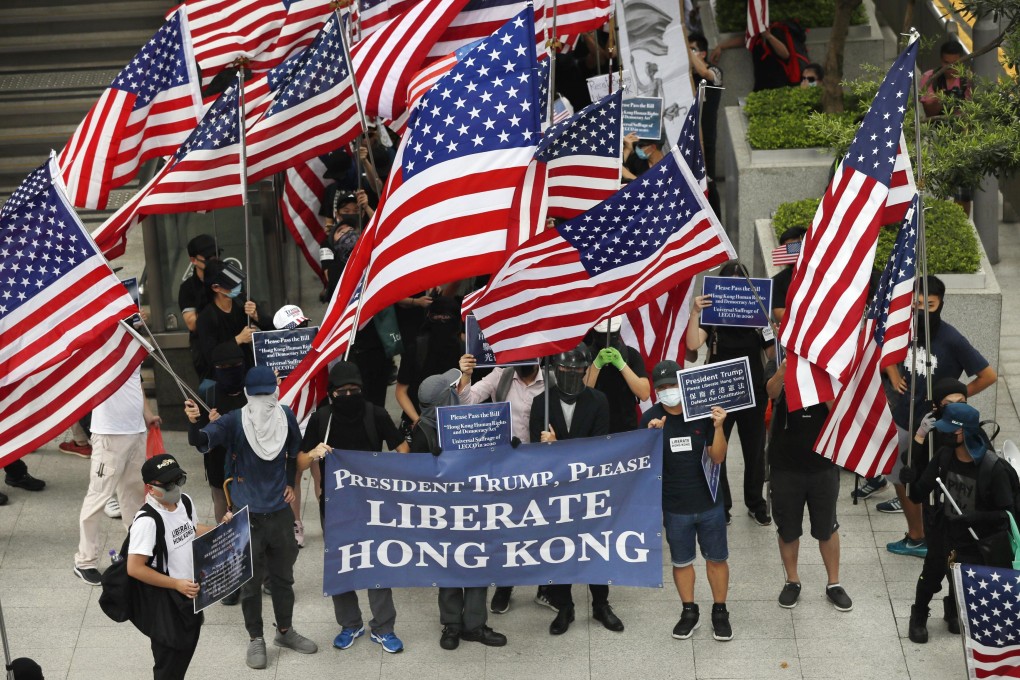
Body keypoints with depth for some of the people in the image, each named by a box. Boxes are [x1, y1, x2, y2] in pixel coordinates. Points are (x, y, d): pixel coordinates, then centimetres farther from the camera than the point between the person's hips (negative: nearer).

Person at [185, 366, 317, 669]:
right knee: (250, 580, 6)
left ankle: (285, 630, 36)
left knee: (283, 575, 18)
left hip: (279, 511, 4)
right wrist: (193, 423, -53)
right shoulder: (234, 421, -17)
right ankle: (255, 638, 20)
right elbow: (202, 441, -33)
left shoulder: (286, 417, -4)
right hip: (247, 515, -4)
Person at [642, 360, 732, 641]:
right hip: (675, 508, 0)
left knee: (717, 559, 10)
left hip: (709, 503, 0)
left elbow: (718, 457, -8)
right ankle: (689, 612, 31)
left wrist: (718, 428, -24)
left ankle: (720, 612, 26)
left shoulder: (702, 413, -9)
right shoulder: (651, 419, -9)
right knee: (681, 561, 14)